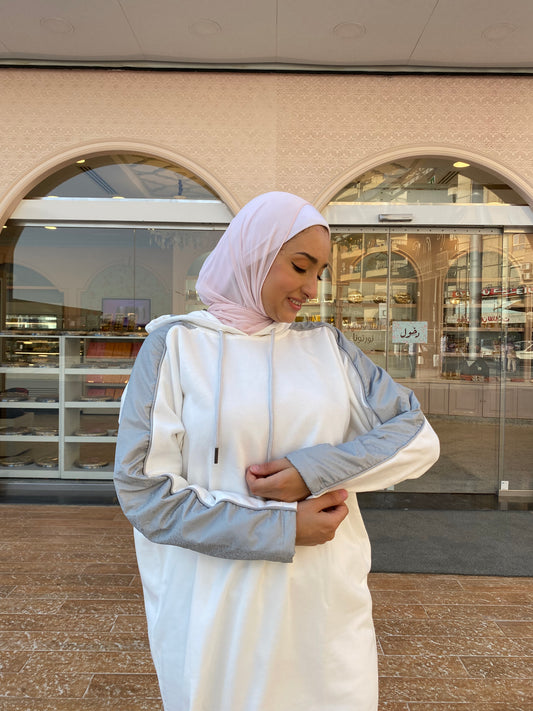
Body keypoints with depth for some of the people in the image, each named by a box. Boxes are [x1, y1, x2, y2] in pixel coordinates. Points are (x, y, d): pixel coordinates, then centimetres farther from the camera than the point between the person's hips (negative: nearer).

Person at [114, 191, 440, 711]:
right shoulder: (175, 346, -6)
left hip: (327, 605, 3)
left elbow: (419, 439, -1)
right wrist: (283, 530, -15)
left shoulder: (327, 346, 4)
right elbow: (143, 491, -11)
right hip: (215, 614, -2)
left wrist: (313, 469, -16)